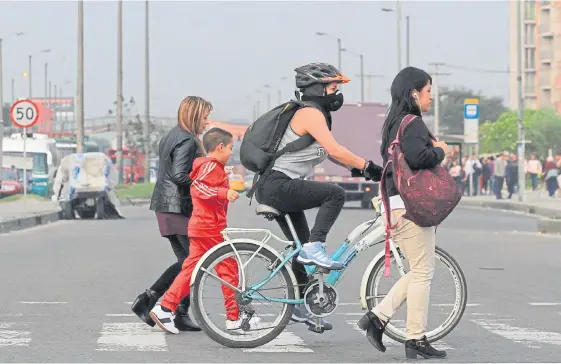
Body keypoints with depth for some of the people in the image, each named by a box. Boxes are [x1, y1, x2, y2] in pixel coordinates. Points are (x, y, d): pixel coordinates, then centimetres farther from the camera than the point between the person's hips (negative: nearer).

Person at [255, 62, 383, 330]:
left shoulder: (315, 114, 18)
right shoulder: (310, 113, -14)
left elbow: (328, 153, 23)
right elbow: (334, 150, -24)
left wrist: (357, 167, 12)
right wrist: (367, 166, -21)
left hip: (277, 188, 11)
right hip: (277, 185, -11)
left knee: (302, 247, 15)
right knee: (335, 194, -23)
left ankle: (302, 307, 23)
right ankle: (314, 248, -22)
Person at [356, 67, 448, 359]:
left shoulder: (394, 122, 18)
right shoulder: (413, 122, -12)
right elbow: (417, 156, -28)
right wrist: (440, 150, -9)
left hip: (394, 205, 10)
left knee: (418, 272, 16)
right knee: (422, 273, -3)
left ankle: (377, 317, 8)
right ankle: (416, 340, 1)